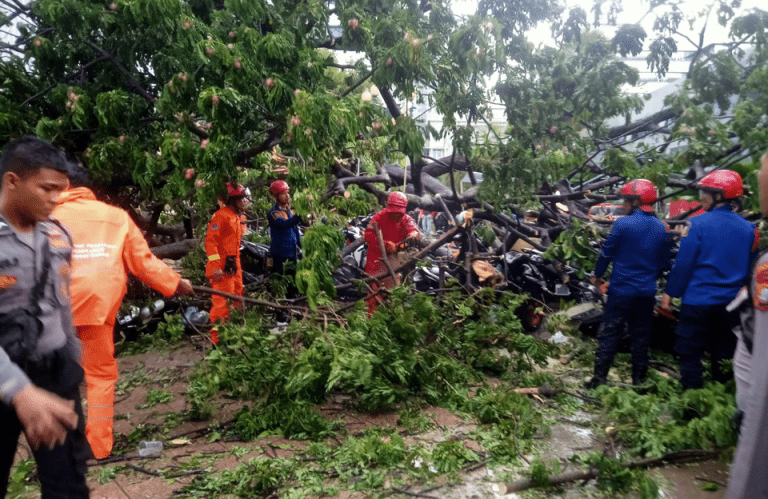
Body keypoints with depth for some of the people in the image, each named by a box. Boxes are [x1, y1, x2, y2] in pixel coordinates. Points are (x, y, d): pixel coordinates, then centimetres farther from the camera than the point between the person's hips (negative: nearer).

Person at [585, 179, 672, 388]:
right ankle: (639, 379, 21)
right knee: (641, 335, 13)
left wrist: (597, 275, 9)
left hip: (621, 289, -4)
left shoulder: (623, 224, -13)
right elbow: (664, 262, 10)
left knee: (610, 334, 3)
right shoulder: (662, 228, 2)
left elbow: (607, 253, -6)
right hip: (647, 292, 4)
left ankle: (599, 378, 7)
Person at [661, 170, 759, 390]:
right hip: (730, 303, 5)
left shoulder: (698, 223, -13)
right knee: (723, 354, 16)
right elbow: (749, 266, 11)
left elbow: (683, 263, -12)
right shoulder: (748, 228, 3)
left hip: (698, 300, -5)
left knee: (691, 354, 6)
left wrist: (669, 292, -3)